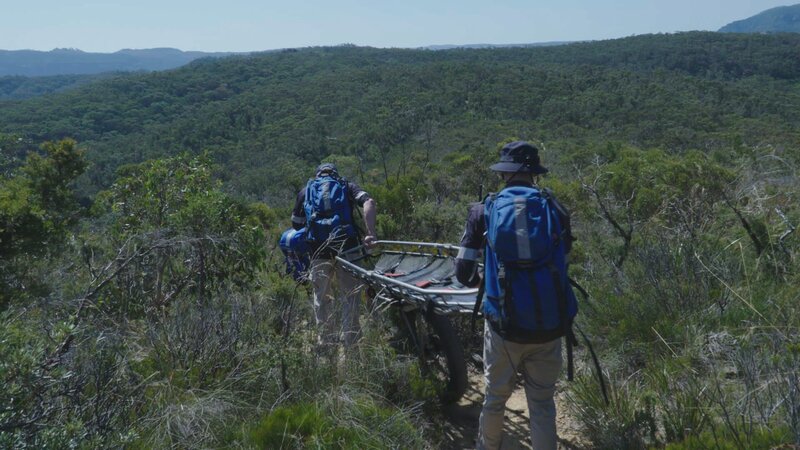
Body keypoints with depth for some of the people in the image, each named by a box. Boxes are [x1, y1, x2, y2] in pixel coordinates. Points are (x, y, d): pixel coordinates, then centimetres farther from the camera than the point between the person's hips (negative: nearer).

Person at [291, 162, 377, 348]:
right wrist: (370, 234, -13)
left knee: (322, 299, 14)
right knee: (350, 297, 10)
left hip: (318, 250, 1)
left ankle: (327, 343, 20)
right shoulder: (347, 187, 15)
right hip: (346, 247, -1)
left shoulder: (305, 191, 20)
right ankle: (349, 343, 11)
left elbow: (296, 225, 17)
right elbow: (369, 202, -5)